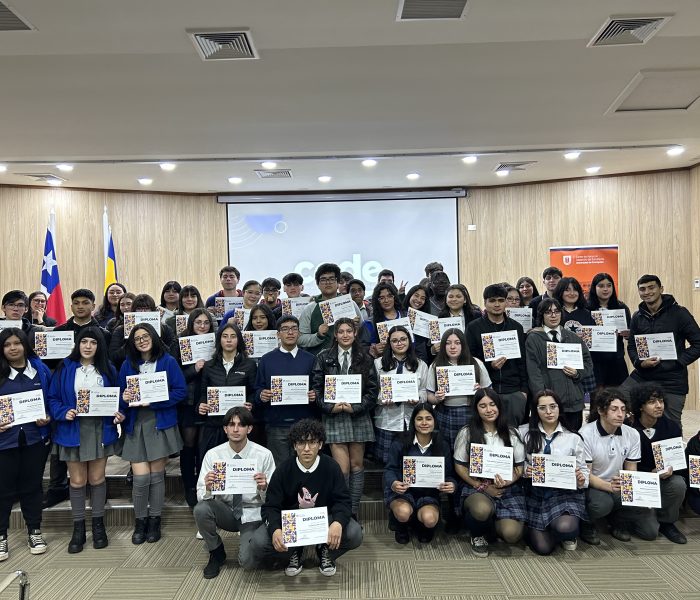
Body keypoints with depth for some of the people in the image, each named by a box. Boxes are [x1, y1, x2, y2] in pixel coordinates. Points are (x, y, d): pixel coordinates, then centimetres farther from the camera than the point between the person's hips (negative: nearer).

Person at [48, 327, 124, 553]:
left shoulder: (107, 369, 3)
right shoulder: (65, 368, -2)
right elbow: (53, 398, 0)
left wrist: (118, 414, -9)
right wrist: (64, 413, -17)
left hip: (100, 429, 1)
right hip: (73, 429, -1)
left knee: (97, 478, 9)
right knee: (77, 481, 6)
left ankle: (98, 525, 24)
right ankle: (78, 528, 21)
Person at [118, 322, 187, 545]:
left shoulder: (168, 362, -2)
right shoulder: (127, 365, 8)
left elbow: (181, 391, -7)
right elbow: (121, 394, 12)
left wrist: (152, 400, -16)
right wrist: (124, 398, -11)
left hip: (161, 425, -2)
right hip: (136, 426, 2)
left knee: (157, 475, 6)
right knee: (141, 478, -4)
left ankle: (154, 522, 23)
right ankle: (140, 522, 18)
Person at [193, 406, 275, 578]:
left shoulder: (264, 455, -13)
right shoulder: (213, 455, -9)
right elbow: (201, 495, -10)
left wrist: (264, 488, -33)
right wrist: (207, 488, -33)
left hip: (253, 514, -2)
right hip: (225, 511, 2)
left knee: (248, 561, -23)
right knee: (201, 509, -27)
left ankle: (247, 543, 15)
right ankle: (216, 553, 1)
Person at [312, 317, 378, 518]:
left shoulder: (365, 359, 6)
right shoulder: (324, 358, 3)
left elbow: (372, 389, 3)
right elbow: (316, 387, 1)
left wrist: (356, 407, -10)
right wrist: (330, 407, -12)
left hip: (359, 416, 2)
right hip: (334, 417, -2)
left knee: (357, 465, 7)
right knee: (342, 468, -7)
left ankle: (354, 513, 18)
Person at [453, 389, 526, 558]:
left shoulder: (511, 434, 8)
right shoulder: (466, 433, 0)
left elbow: (520, 466, 9)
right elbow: (459, 466, 2)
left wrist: (508, 481, -12)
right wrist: (482, 487, -9)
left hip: (508, 489, 2)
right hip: (476, 487, -2)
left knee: (511, 534, -23)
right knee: (482, 509, -39)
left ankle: (496, 523, 18)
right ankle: (478, 535, 0)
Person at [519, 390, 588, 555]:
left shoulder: (573, 438, 0)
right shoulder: (525, 432, -1)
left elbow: (583, 469, 8)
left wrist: (582, 481, -14)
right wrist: (525, 471, -15)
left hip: (565, 491, 0)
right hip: (536, 492, 0)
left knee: (565, 527, -31)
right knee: (542, 548, -11)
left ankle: (567, 534, 10)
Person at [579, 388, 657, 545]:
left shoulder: (632, 434, -1)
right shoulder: (586, 434, -17)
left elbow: (631, 470, 4)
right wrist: (609, 486, -35)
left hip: (620, 488, 4)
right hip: (592, 486, -4)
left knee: (650, 531, -12)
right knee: (602, 504, -37)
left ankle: (617, 520, 16)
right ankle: (586, 524, -4)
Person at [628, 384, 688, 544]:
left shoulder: (672, 427, -5)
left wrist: (669, 470, -19)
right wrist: (651, 473, -20)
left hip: (664, 477, 4)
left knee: (678, 484, -31)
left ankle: (666, 522, -4)